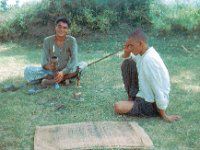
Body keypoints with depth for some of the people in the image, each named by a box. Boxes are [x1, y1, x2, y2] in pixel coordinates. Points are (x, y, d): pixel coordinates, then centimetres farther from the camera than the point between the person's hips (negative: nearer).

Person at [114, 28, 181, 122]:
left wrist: (164, 116, -20)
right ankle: (132, 98, 13)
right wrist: (127, 50, -8)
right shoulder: (142, 53, -3)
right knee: (127, 64, 3)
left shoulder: (149, 60, -30)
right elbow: (126, 58, 16)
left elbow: (158, 91, -27)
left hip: (152, 104, -9)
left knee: (118, 107, -24)